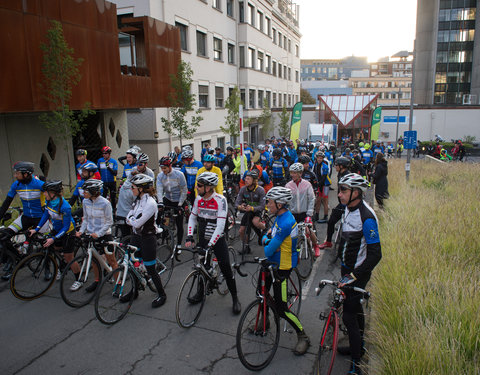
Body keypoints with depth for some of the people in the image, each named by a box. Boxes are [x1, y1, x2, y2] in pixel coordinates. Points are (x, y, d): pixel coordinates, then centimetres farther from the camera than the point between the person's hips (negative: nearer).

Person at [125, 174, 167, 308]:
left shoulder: (150, 203, -23)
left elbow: (137, 223, -25)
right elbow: (129, 218, 7)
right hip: (136, 236, 8)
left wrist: (131, 219, -6)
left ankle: (162, 295, 18)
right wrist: (133, 220, -14)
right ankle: (134, 291, 37)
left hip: (148, 239, -8)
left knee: (150, 269, 1)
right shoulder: (138, 200, 5)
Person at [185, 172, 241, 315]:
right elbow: (192, 217, 7)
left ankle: (235, 298, 14)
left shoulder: (220, 200, -21)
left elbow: (220, 225, -25)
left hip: (217, 239, -5)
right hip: (202, 239, 5)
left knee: (226, 268, -1)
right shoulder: (198, 199, -4)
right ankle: (200, 293, 35)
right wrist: (189, 236, -5)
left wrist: (211, 244, -29)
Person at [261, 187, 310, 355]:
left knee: (281, 308, -3)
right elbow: (269, 234, 10)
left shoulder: (286, 223, -30)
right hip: (272, 262, 10)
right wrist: (266, 239, -12)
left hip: (282, 266, -10)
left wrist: (267, 248, -3)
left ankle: (303, 336, 16)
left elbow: (269, 250, -26)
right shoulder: (280, 216, 2)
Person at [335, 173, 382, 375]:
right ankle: (358, 346, 42)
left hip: (358, 272, -9)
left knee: (349, 315, -4)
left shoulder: (366, 218, -27)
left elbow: (375, 255, -28)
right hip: (348, 268, 9)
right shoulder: (349, 209, 1)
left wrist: (352, 277, -28)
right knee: (355, 307, 23)